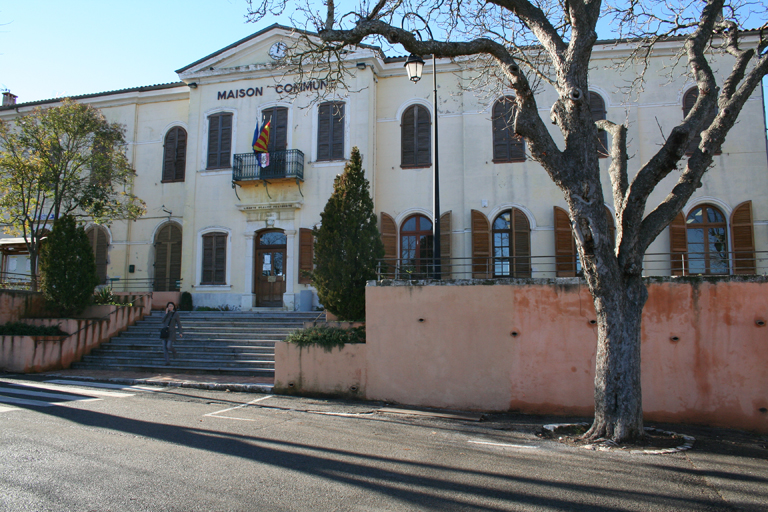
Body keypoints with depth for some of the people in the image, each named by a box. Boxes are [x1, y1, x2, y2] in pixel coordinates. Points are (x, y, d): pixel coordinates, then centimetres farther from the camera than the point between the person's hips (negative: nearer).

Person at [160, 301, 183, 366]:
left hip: (171, 332, -4)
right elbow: (163, 321, -2)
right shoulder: (166, 313, 12)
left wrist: (180, 332, -6)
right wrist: (166, 313, -8)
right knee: (164, 347, -6)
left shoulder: (176, 314, 0)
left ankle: (174, 351, 22)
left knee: (169, 346, -14)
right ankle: (167, 361, -5)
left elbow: (178, 323, 0)